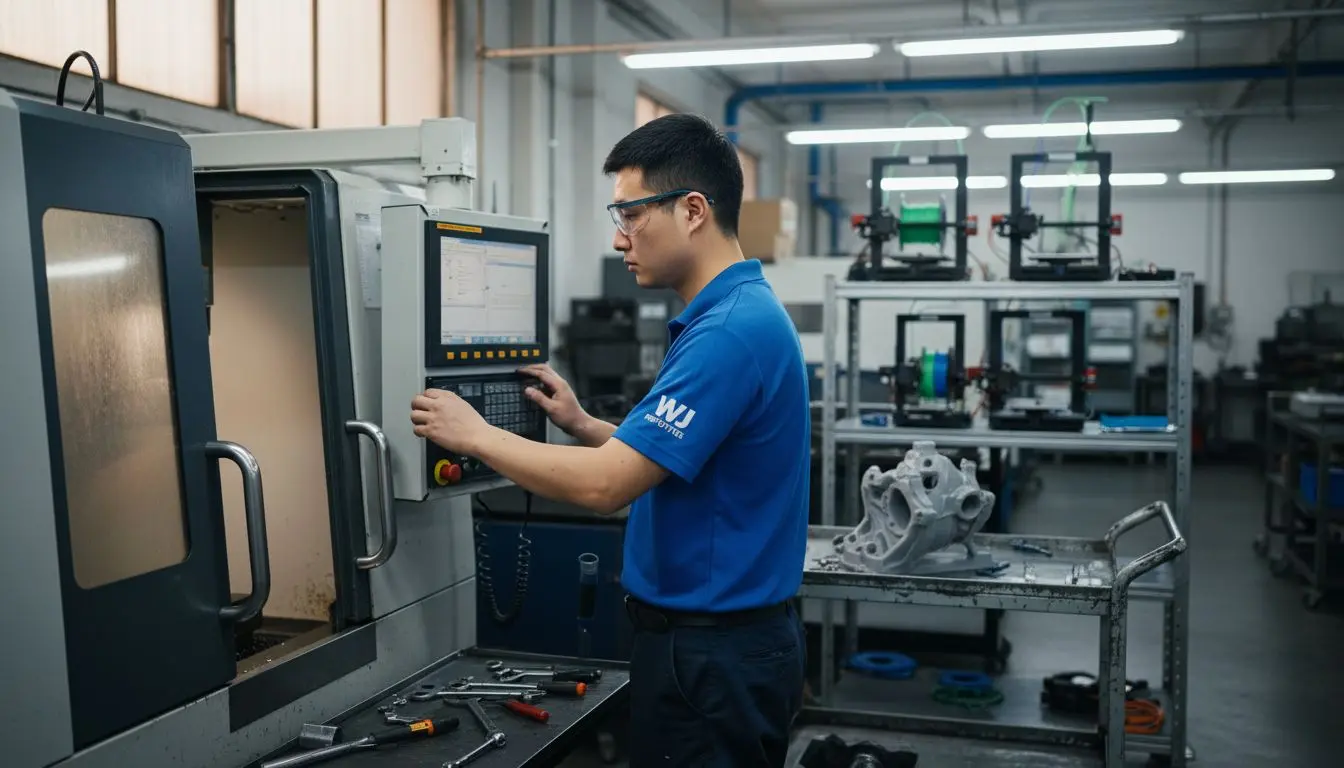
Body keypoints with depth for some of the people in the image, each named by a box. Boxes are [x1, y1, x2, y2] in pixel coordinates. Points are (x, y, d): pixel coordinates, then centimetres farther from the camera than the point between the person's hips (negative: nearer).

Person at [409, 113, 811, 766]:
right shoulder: (741, 313, 9)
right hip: (728, 635, 10)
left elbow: (604, 485, -26)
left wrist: (475, 435, -14)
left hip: (709, 654, -10)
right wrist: (581, 425, 7)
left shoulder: (730, 330, -24)